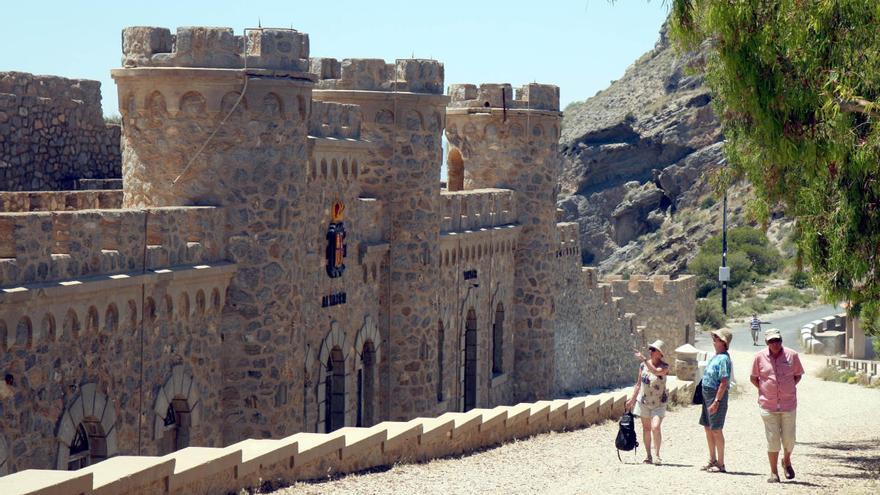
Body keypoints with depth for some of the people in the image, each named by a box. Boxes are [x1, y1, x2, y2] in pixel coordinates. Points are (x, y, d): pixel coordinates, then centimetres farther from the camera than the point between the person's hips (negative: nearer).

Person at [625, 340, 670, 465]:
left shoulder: (664, 367, -10)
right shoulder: (643, 365, 2)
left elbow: (656, 371, -34)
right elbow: (639, 383, 11)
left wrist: (644, 359, -36)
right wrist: (632, 399, 14)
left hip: (658, 403, -4)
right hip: (644, 401, 4)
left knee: (655, 427, -18)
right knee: (646, 428, 7)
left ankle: (657, 455, -10)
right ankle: (648, 456, 15)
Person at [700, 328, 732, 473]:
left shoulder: (723, 359, -17)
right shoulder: (715, 357, 14)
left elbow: (724, 382, -22)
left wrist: (716, 401, -25)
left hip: (717, 396, -10)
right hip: (707, 395, 10)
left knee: (716, 429, -5)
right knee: (708, 428, 16)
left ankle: (720, 464, 1)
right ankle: (713, 460, 26)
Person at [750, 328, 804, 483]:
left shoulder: (792, 355, -1)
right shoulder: (760, 357, -1)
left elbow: (798, 375, 12)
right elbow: (753, 378, 10)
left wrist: (788, 389, 2)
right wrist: (764, 390, 1)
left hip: (789, 404, 1)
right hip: (768, 405, -1)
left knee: (789, 439, 5)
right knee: (772, 440, -1)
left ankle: (786, 461, 35)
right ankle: (774, 473, 9)